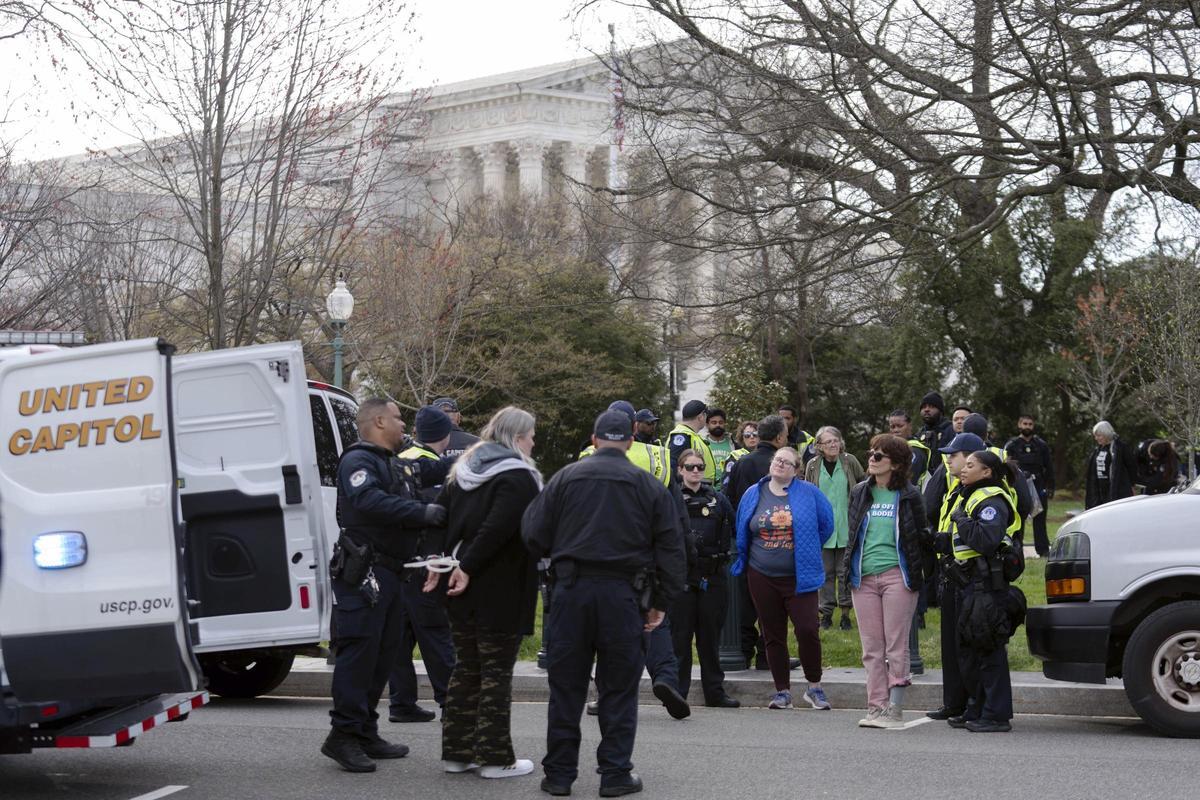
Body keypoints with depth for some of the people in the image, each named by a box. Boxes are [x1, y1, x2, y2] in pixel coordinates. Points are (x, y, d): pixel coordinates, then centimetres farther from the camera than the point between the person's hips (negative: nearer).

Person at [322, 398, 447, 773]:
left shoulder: (390, 464, 24)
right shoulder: (358, 460, -9)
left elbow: (401, 509, 21)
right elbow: (369, 501, -27)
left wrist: (432, 512, 3)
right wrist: (422, 511, -28)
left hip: (389, 572, 10)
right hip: (364, 572, -10)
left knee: (383, 653, 11)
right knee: (359, 650, -11)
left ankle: (365, 732, 18)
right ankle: (344, 734, -9)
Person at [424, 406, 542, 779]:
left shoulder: (462, 472, 13)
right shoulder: (517, 477, -14)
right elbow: (497, 529, -24)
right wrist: (468, 568, -18)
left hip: (463, 590, 8)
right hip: (500, 592, -8)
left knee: (465, 668, 15)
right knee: (496, 672, 0)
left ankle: (456, 751, 19)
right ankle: (495, 758, 5)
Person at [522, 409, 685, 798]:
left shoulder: (565, 477, 4)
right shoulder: (649, 486, 4)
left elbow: (534, 534, 2)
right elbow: (670, 548, 3)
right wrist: (662, 601, 9)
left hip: (571, 590, 1)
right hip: (623, 593, -1)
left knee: (566, 685, 8)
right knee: (619, 688, 8)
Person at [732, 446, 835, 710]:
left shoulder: (809, 494, -2)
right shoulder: (753, 495, 6)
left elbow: (826, 525, 8)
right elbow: (742, 533, 18)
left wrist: (807, 551, 10)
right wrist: (743, 562, 18)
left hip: (799, 577, -3)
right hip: (762, 577, 3)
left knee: (807, 630, -11)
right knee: (773, 636, 7)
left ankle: (814, 688, 7)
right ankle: (782, 691, 16)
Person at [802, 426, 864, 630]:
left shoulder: (850, 462, -3)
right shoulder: (813, 466, 1)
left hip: (846, 527, -1)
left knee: (845, 571, 2)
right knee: (826, 571, 5)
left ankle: (845, 613, 10)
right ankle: (826, 612, 12)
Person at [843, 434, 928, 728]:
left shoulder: (908, 495, 1)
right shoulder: (860, 493, 12)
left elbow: (923, 535, 10)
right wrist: (847, 569, 14)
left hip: (897, 575, -4)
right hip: (863, 577, 4)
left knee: (896, 646, -3)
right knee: (872, 648, 4)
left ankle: (894, 709, -1)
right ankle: (876, 707, 8)